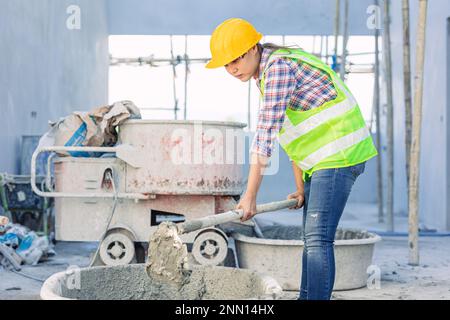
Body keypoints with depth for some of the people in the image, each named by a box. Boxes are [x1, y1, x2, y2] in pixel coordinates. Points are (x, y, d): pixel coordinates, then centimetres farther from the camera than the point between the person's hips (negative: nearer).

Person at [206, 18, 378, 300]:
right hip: (322, 159, 10)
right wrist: (300, 188, 18)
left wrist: (250, 196, -24)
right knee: (312, 237, 14)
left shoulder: (278, 67, -18)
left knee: (318, 237, -14)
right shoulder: (266, 74, 14)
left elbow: (266, 135, -24)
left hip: (339, 152, -10)